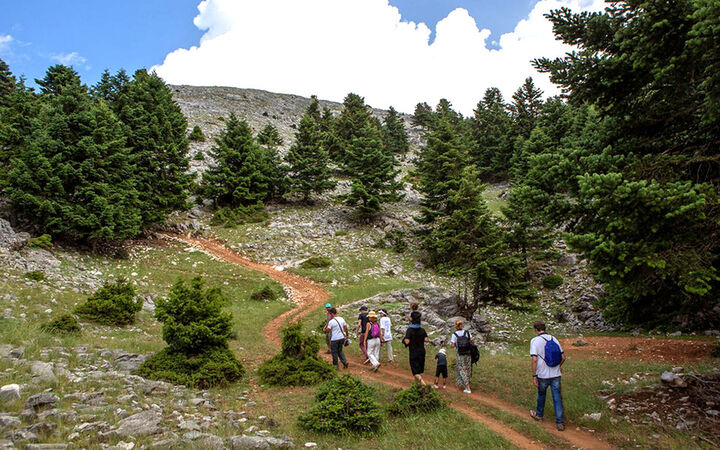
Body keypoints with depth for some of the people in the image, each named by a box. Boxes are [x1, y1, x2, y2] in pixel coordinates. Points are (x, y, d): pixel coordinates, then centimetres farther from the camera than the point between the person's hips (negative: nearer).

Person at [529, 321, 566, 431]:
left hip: (543, 375, -3)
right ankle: (560, 423, 6)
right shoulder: (553, 339, 4)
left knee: (541, 395, 19)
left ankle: (539, 414, 39)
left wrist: (534, 376, -11)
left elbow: (534, 359, -18)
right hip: (556, 375, 3)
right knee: (557, 398, 6)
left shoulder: (535, 341, -11)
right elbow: (563, 357, 6)